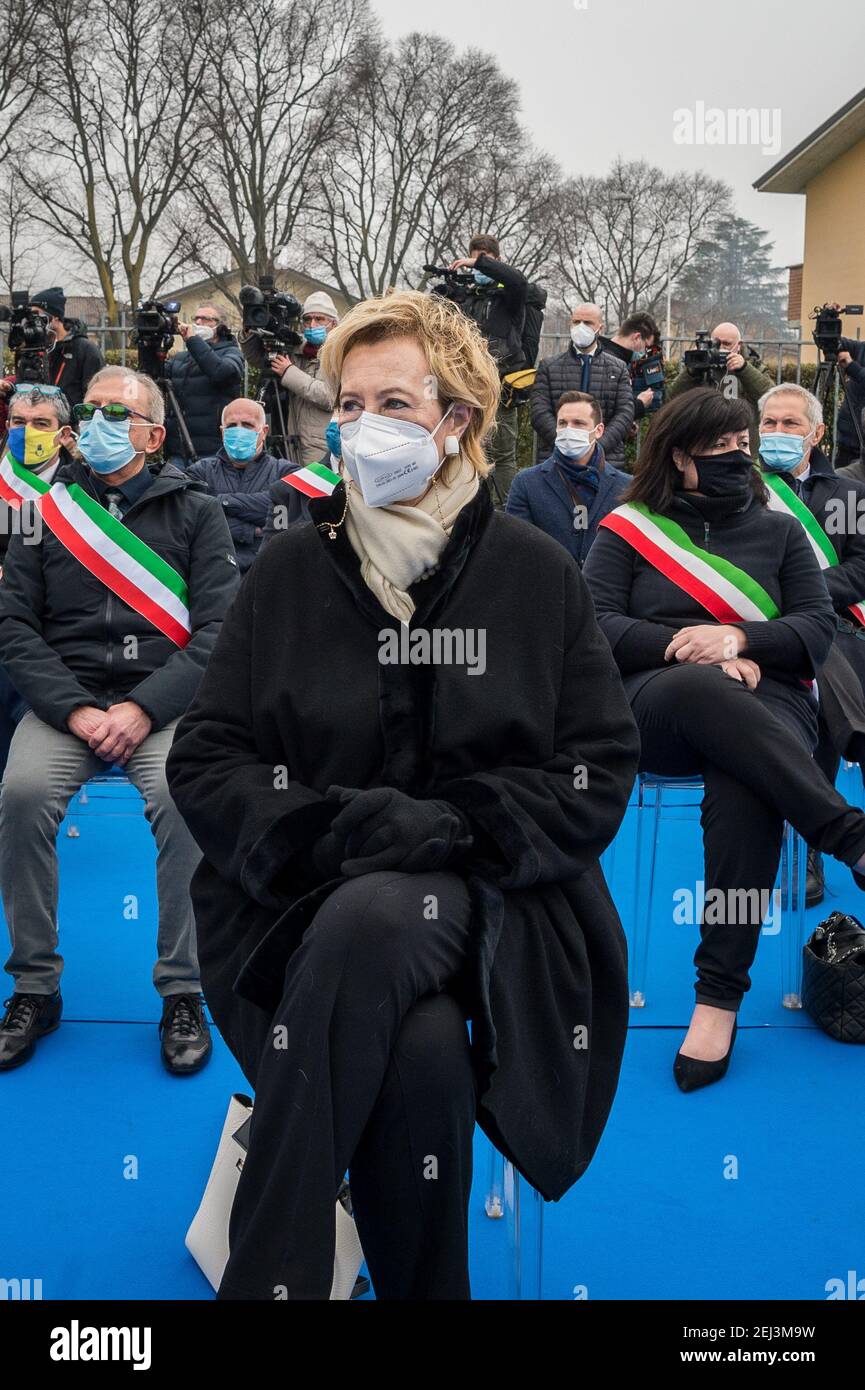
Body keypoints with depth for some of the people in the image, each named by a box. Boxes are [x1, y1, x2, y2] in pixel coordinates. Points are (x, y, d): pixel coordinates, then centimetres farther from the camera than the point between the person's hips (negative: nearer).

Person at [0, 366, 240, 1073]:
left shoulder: (195, 512, 6)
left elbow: (220, 628, -4)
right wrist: (75, 710, -12)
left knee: (184, 796, -30)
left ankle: (183, 992, -11)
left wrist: (143, 709, -16)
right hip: (66, 697, 2)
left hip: (164, 701, -1)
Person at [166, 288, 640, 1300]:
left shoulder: (534, 572, 5)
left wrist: (454, 826, -14)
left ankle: (264, 1270, -18)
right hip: (304, 902, 1)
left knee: (371, 924, -34)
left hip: (483, 900, 0)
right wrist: (338, 827, -15)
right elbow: (202, 764, 2)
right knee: (425, 1055, -31)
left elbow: (600, 771, 2)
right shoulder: (290, 570, 6)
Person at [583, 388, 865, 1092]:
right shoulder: (628, 528, 14)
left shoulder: (779, 529, 19)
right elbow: (593, 624, 1)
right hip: (654, 706, -1)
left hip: (767, 702, 1)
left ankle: (720, 995, -31)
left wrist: (738, 640, -11)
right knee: (701, 688, -40)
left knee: (742, 791, -36)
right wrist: (680, 645, -14)